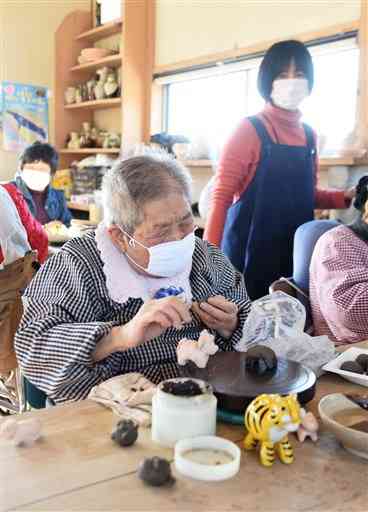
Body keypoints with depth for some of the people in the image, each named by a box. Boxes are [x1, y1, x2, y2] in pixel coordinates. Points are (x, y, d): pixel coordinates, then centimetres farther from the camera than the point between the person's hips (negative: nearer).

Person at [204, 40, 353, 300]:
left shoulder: (308, 135, 10)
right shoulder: (250, 129, -8)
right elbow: (221, 197, -11)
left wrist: (346, 197, 3)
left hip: (295, 249, 6)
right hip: (250, 249, -5)